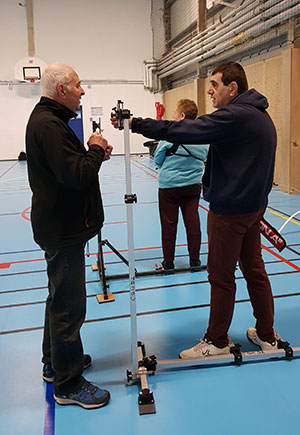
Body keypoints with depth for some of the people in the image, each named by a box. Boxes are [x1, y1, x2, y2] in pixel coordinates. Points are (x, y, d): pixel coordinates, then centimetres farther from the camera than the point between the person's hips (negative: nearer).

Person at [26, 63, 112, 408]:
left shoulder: (48, 119, 15)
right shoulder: (48, 124, -20)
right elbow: (77, 176, -28)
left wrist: (94, 152, 3)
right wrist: (96, 150, -11)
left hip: (60, 225, 12)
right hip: (63, 228, -12)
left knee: (61, 297, 22)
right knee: (68, 304, -1)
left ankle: (55, 362, 39)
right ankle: (68, 384, 14)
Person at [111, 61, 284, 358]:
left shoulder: (233, 116, -19)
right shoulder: (260, 116, 12)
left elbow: (180, 131, -24)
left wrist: (135, 124, -18)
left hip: (230, 209, -9)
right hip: (254, 205, 10)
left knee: (221, 275, 4)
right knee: (254, 269, 17)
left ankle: (216, 341, 19)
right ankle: (266, 335, 29)